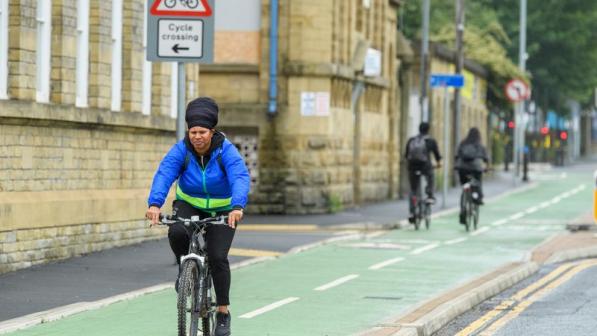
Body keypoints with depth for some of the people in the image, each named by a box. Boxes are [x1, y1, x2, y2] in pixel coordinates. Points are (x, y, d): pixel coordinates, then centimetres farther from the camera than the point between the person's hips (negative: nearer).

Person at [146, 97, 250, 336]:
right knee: (176, 233, -31)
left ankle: (223, 313, -3)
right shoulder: (181, 150, -18)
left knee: (217, 257, -17)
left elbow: (240, 178, -36)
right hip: (189, 206, 1)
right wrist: (155, 204, -50)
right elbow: (164, 175, -32)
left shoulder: (226, 151, -21)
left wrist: (237, 207, -55)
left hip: (221, 211, -1)